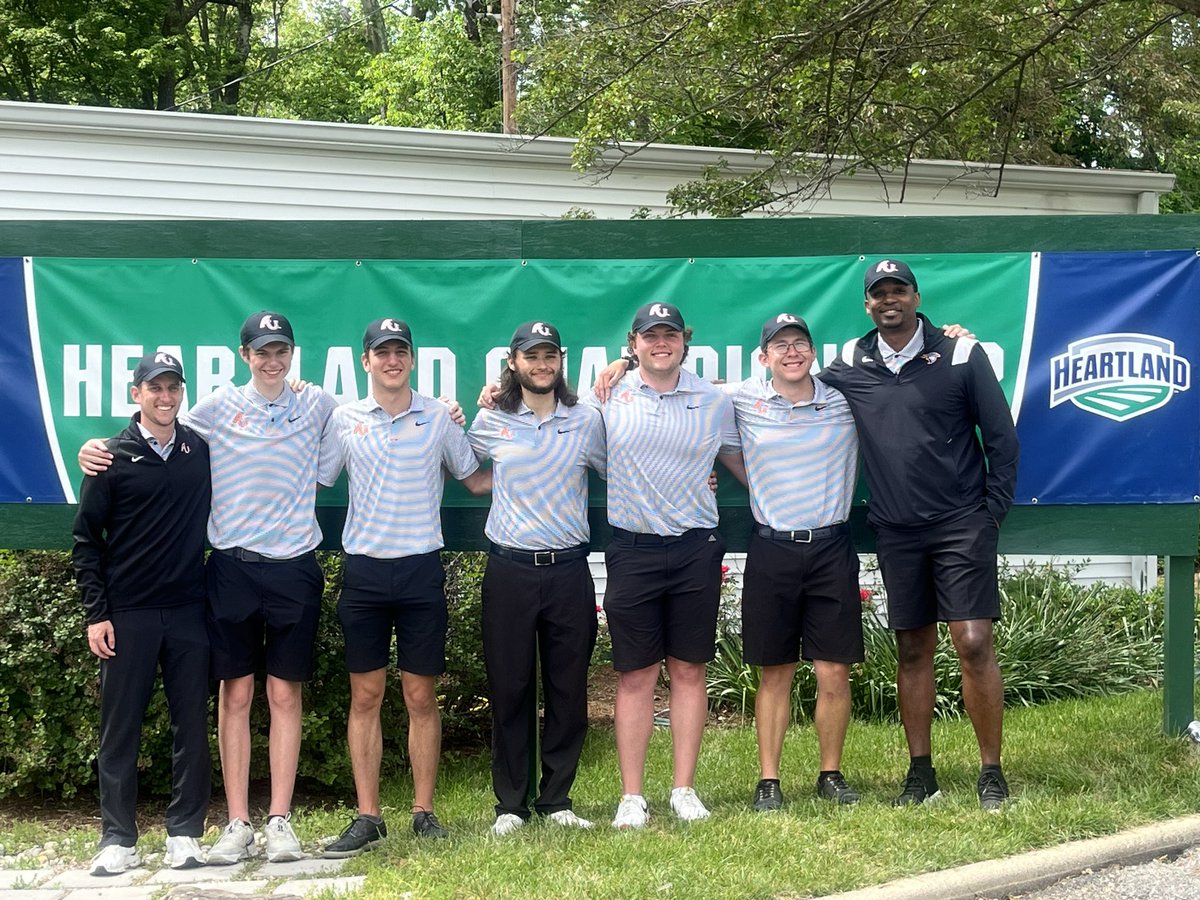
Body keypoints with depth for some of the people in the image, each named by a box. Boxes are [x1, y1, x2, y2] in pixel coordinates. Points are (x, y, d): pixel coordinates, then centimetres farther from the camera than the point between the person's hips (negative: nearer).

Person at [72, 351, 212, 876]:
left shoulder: (203, 451, 7)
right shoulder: (113, 457, 1)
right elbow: (86, 540, 1)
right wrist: (96, 613, -4)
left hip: (187, 611, 2)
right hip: (128, 614, -2)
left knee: (191, 724, 3)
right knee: (120, 728, 3)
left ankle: (185, 833, 12)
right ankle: (117, 838, 10)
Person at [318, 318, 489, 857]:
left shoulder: (438, 418, 5)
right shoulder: (344, 420, 5)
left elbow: (476, 480, 13)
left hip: (421, 569, 0)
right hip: (364, 570, 0)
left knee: (421, 696, 4)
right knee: (365, 696, 3)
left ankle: (424, 812, 12)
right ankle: (367, 818, 8)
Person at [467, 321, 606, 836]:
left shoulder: (586, 421, 5)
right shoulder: (491, 422, 5)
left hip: (568, 568, 1)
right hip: (509, 570, -1)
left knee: (568, 690, 5)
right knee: (509, 690, 3)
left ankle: (556, 800, 16)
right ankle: (510, 805, 12)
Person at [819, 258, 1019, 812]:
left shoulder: (959, 356, -2)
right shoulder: (848, 367, 5)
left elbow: (1002, 439, 1)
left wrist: (991, 515, -2)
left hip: (961, 526, -3)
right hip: (895, 533, 3)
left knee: (973, 644, -9)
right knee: (912, 651, 8)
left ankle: (991, 772, 0)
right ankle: (920, 772, 17)